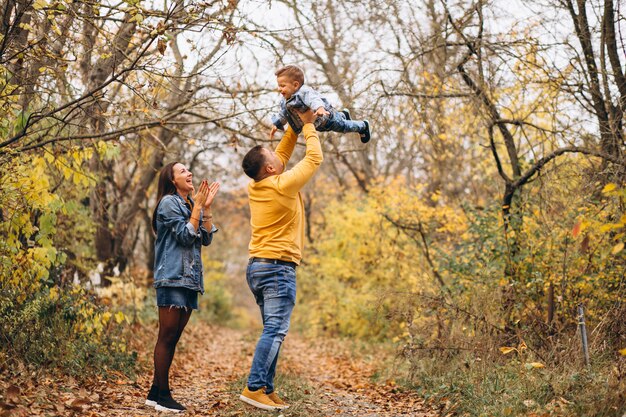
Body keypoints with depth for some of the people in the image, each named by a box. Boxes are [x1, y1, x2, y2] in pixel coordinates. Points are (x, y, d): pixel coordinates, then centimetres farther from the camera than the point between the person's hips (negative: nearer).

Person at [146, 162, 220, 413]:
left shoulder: (191, 204, 19)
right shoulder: (169, 202, -5)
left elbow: (206, 239, 10)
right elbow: (186, 236, -13)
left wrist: (207, 207, 5)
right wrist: (198, 206, -9)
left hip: (190, 279, 8)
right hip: (172, 278, -8)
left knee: (173, 338, 8)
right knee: (167, 337, -6)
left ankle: (156, 392, 14)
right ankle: (162, 395, -2)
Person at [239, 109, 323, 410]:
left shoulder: (255, 187, 10)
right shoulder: (283, 185, -12)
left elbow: (282, 154, 24)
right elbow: (314, 158, -1)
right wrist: (308, 126, 10)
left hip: (258, 266, 9)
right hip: (278, 267, -9)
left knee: (273, 330, 10)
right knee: (275, 330, -10)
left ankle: (266, 390, 8)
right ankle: (254, 388, -15)